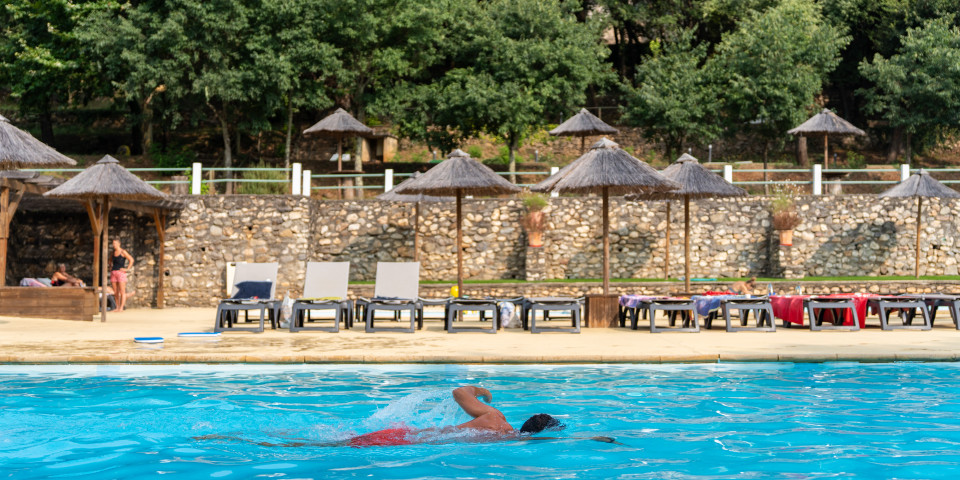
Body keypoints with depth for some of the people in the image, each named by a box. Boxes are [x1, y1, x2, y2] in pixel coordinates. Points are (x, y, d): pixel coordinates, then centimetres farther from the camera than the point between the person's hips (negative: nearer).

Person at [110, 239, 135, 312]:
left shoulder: (123, 252, -6)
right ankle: (117, 308, 14)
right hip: (113, 273, 7)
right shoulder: (113, 252, 14)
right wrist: (110, 267, 17)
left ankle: (121, 308, -7)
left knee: (122, 292, -6)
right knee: (115, 292, 7)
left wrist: (127, 269, -13)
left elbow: (131, 260, -10)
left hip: (121, 273, -7)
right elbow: (110, 260, 33)